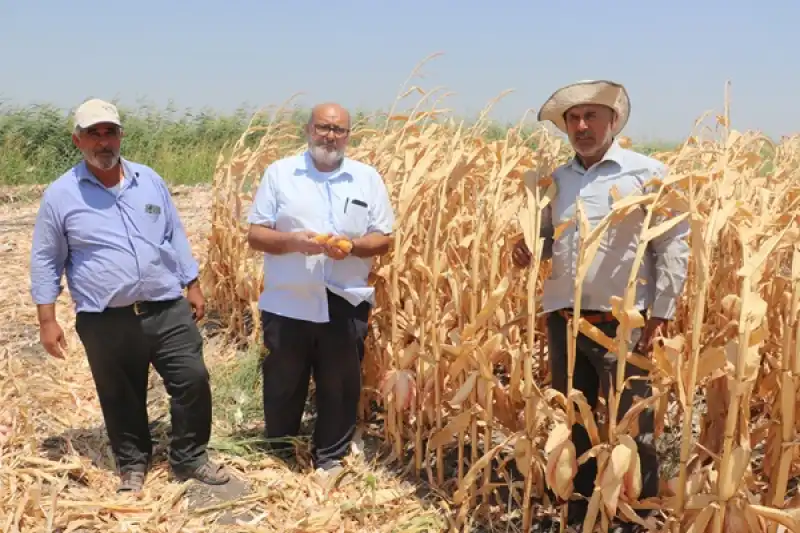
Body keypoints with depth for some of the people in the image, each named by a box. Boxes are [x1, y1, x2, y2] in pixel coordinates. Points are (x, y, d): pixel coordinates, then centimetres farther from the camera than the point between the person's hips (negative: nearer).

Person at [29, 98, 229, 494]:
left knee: (192, 380, 1)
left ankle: (189, 458, 22)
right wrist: (47, 320, -1)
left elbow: (175, 238, 14)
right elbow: (46, 261, 2)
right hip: (105, 322, -2)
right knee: (121, 399, 11)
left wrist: (192, 286, 12)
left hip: (167, 309, 2)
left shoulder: (149, 180, 6)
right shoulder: (60, 195, -3)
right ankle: (132, 464, 35)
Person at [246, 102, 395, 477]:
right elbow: (255, 235, 0)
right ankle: (278, 455, 35)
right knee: (281, 385, 13)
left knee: (340, 387, 10)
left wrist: (352, 245, -15)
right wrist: (294, 240, -18)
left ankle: (331, 459, 29)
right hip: (287, 304, 0)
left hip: (344, 305, 1)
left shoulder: (367, 178, 5)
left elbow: (384, 240, 5)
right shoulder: (279, 173, 2)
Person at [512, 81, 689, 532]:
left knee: (633, 429, 2)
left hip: (623, 322, -4)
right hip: (564, 320, 5)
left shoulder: (648, 173, -2)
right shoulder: (556, 180, 10)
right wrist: (530, 249, -4)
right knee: (572, 423, 15)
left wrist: (661, 315, -11)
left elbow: (673, 246, -5)